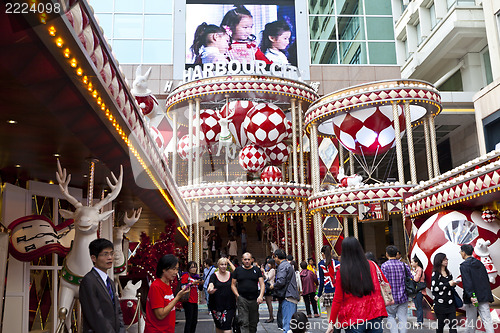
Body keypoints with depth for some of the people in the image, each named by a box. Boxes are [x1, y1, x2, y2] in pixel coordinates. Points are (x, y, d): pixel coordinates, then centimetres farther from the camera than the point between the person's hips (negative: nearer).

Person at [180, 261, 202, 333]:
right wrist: (192, 283, -22)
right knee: (189, 321, -7)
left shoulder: (196, 276, 15)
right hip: (188, 301, -8)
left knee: (194, 321, 12)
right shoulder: (185, 275, -7)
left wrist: (200, 283, 5)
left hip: (194, 301, 8)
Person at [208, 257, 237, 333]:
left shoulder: (231, 275, 5)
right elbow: (211, 285, -18)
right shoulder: (214, 276, -1)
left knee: (227, 326, -8)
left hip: (229, 305, 0)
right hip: (217, 305, 0)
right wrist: (210, 290, -42)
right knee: (218, 326, 13)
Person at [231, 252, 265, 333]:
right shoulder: (238, 270, 6)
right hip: (242, 299, -2)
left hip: (254, 299, 2)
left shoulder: (257, 270, 7)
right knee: (244, 322, -10)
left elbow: (262, 284, 2)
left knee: (254, 323, 11)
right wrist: (237, 295, -6)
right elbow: (233, 285, 8)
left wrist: (261, 296, -14)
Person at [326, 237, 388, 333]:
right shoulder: (371, 265, 2)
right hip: (375, 315, 2)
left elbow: (337, 299, -4)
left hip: (353, 318, -2)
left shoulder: (341, 272, -6)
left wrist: (331, 322, 2)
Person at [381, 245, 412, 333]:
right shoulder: (404, 265, 3)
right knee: (403, 318, 9)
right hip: (403, 297, 3)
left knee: (391, 316, 14)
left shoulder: (384, 265, -10)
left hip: (391, 297, -3)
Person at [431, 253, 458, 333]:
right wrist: (448, 284, -15)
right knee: (440, 323, 4)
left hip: (450, 303, 5)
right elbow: (433, 288, -15)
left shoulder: (448, 272, 14)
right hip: (440, 304, -5)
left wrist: (453, 284, 4)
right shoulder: (435, 273, -6)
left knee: (453, 323, -4)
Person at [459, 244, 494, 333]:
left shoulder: (464, 265, -9)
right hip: (484, 296, 5)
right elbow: (486, 279, 14)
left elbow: (467, 282, -18)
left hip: (472, 297, -5)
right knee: (487, 320, 2)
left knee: (470, 321, 7)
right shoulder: (480, 263, 11)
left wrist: (470, 296, -22)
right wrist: (487, 294, 18)